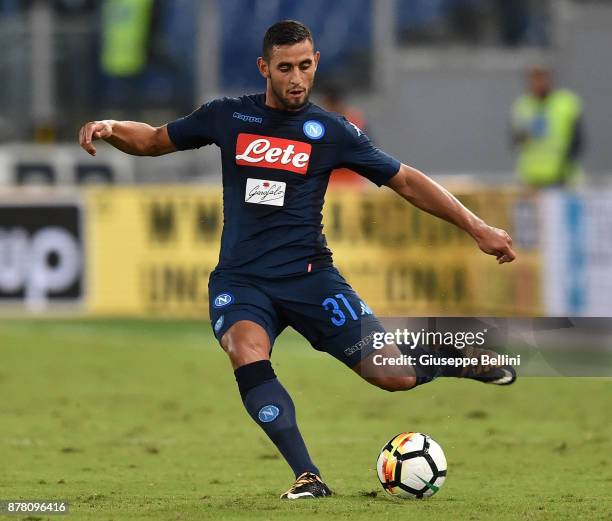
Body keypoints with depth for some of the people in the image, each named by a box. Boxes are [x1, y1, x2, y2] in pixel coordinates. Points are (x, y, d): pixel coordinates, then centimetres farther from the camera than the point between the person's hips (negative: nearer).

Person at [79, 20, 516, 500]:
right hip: (241, 280, 1)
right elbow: (154, 140, 17)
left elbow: (407, 182, 7)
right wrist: (109, 129, -4)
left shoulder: (331, 132, 2)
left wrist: (477, 228, 4)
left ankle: (462, 357, 24)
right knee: (248, 354, -33)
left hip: (309, 276, -1)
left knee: (394, 375, -11)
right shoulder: (228, 117, 5)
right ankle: (308, 478, -30)